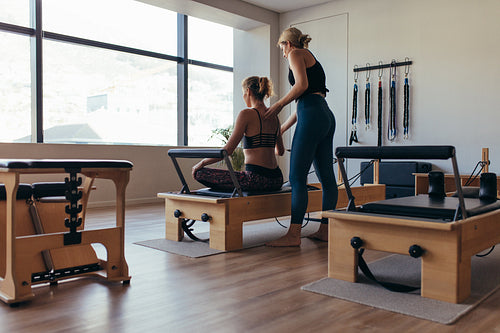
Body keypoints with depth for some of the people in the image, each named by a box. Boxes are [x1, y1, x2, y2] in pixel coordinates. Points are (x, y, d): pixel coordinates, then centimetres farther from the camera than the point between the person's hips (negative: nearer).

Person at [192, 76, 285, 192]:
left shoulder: (247, 114, -10)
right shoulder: (274, 116, 11)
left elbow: (227, 150, -12)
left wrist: (202, 163, 1)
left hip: (256, 179, -8)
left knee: (200, 173, -2)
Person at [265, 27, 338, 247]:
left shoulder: (296, 53, 5)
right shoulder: (312, 59, 30)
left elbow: (301, 85, -14)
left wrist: (279, 104, -2)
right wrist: (280, 130, 33)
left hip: (312, 116, -10)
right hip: (326, 116, 10)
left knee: (297, 177, -11)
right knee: (326, 177, 8)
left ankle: (293, 235, -11)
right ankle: (325, 230, 13)